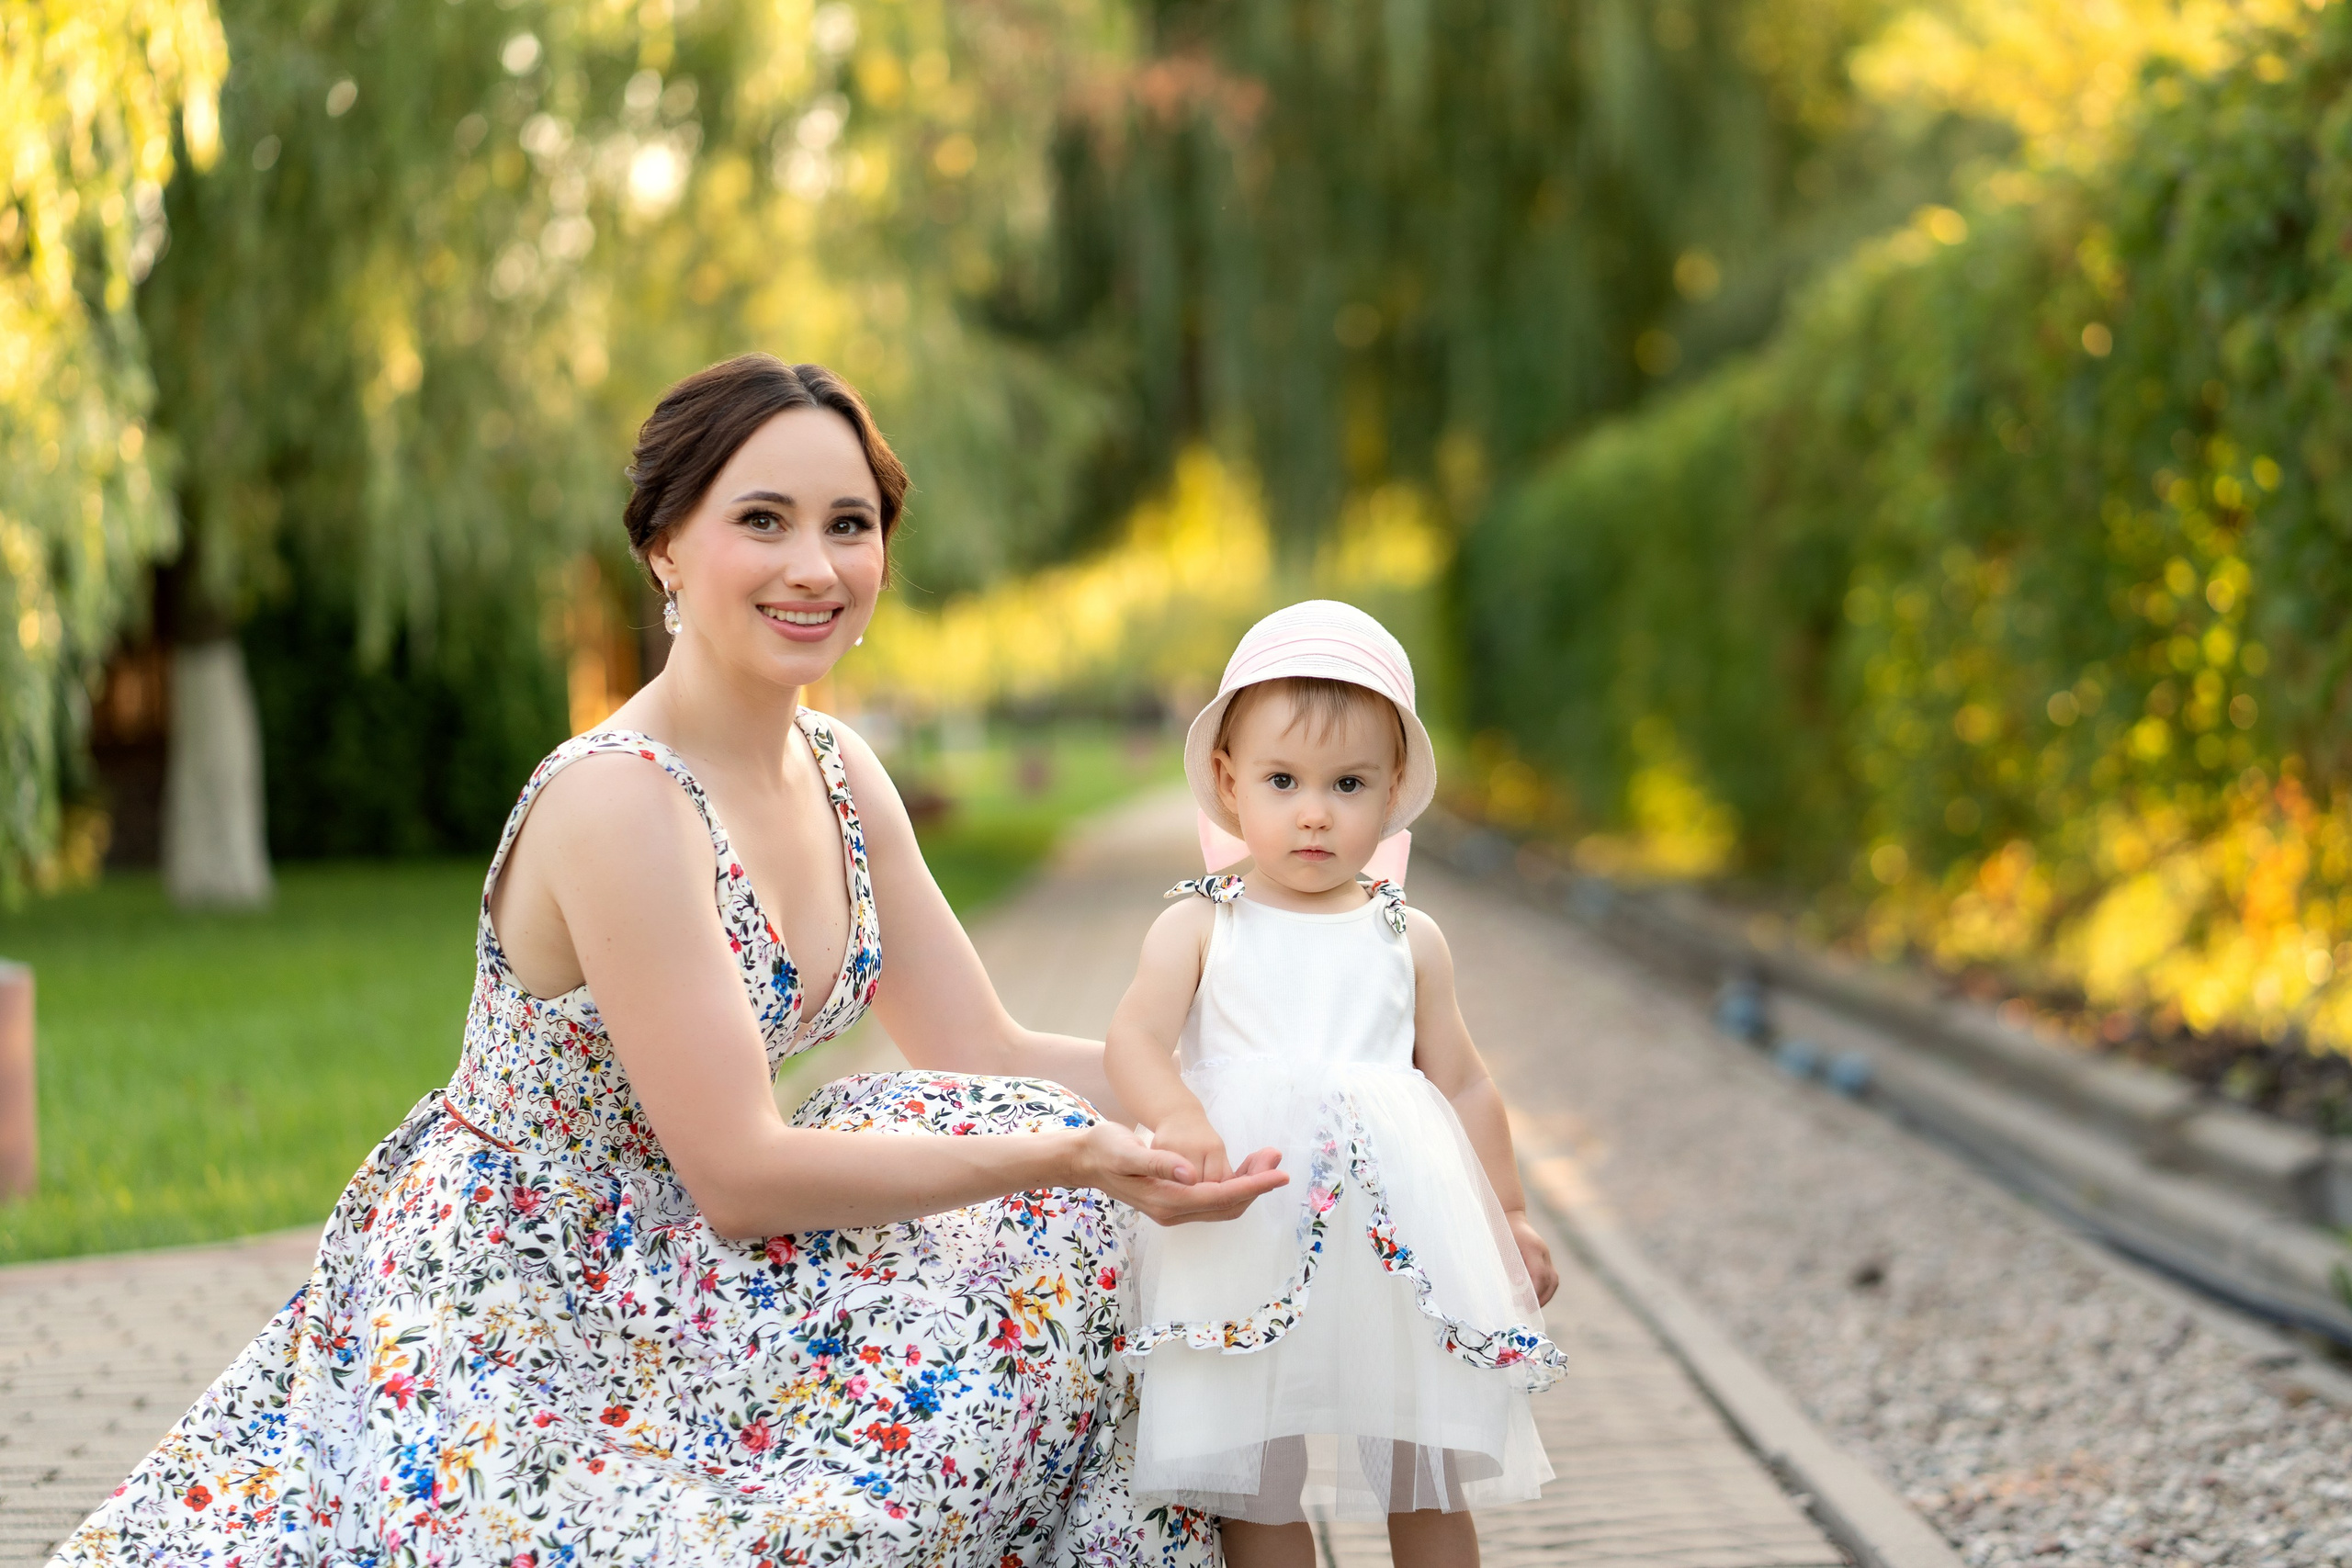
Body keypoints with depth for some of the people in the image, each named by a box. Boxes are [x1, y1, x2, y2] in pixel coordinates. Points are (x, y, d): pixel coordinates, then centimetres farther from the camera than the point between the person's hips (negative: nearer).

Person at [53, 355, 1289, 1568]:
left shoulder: (837, 773, 2)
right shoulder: (619, 802, -25)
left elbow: (985, 1058, 4)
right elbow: (739, 1175, -26)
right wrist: (1066, 1157, -30)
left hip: (652, 1267, 9)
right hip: (505, 1324, -8)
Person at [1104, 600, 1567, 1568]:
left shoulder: (1408, 941, 10)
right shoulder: (1201, 927, 4)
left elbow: (1461, 1084, 16)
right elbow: (1136, 1037, -9)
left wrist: (1510, 1218, 17)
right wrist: (1176, 1114, -30)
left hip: (1399, 1240, 2)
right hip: (1249, 1240, -2)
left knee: (1428, 1483, 7)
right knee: (1254, 1484, 1)